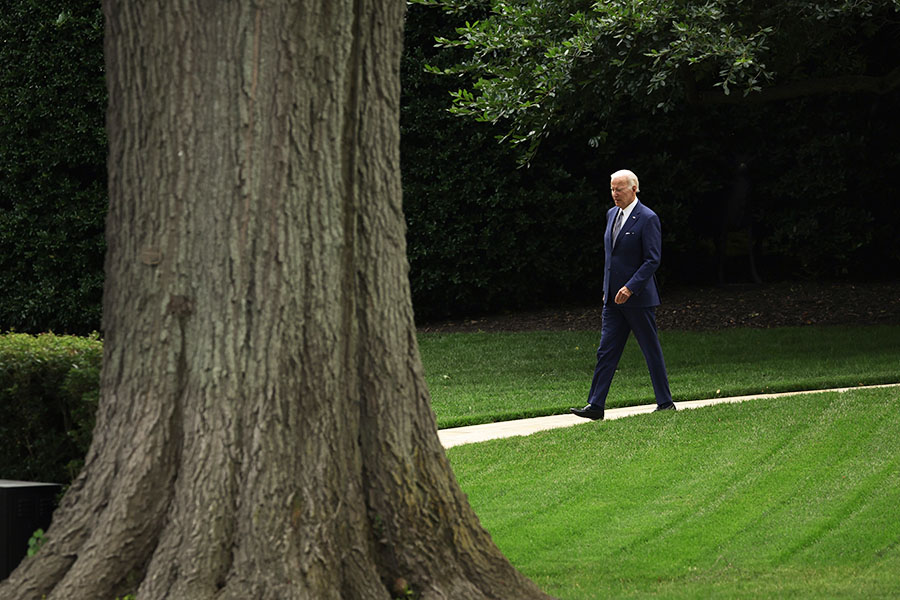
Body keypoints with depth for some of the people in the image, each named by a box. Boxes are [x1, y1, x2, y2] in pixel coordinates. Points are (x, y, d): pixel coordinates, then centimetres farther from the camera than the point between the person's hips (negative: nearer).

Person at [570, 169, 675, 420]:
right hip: (613, 298, 7)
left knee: (652, 351, 2)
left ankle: (665, 403, 11)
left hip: (638, 297, -7)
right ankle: (595, 406, 0)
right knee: (606, 351, 2)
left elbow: (652, 260, -16)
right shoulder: (612, 214, 13)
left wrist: (630, 288, -22)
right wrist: (607, 289, 17)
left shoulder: (647, 219, -11)